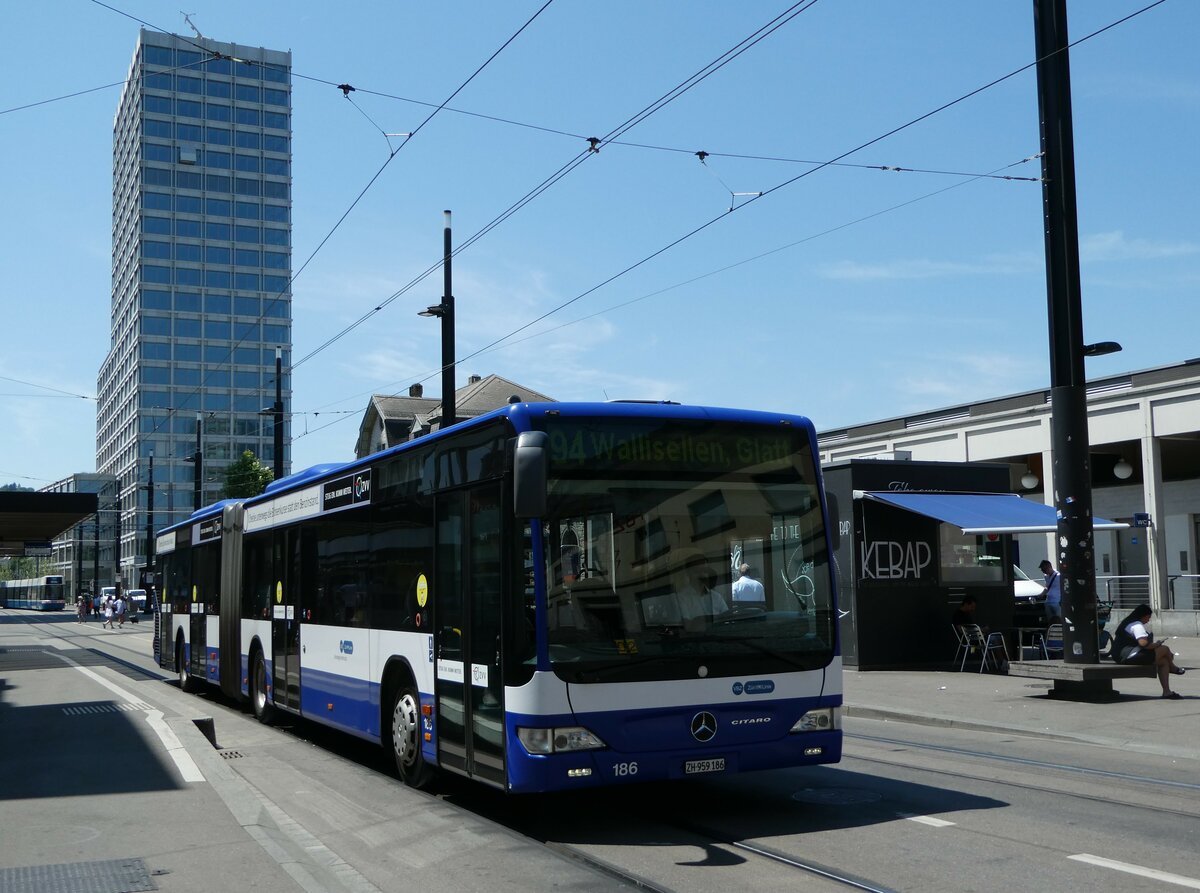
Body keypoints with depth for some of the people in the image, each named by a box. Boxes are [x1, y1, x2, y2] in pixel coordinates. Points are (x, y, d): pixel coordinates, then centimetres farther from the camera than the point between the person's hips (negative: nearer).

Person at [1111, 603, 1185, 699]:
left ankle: (1166, 691, 6)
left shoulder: (1127, 622, 21)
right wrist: (1156, 645, -6)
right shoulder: (1137, 625, -13)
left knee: (1164, 661, 11)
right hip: (1130, 656, -11)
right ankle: (1172, 668, 26)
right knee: (1164, 649, -5)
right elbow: (1143, 643, -25)